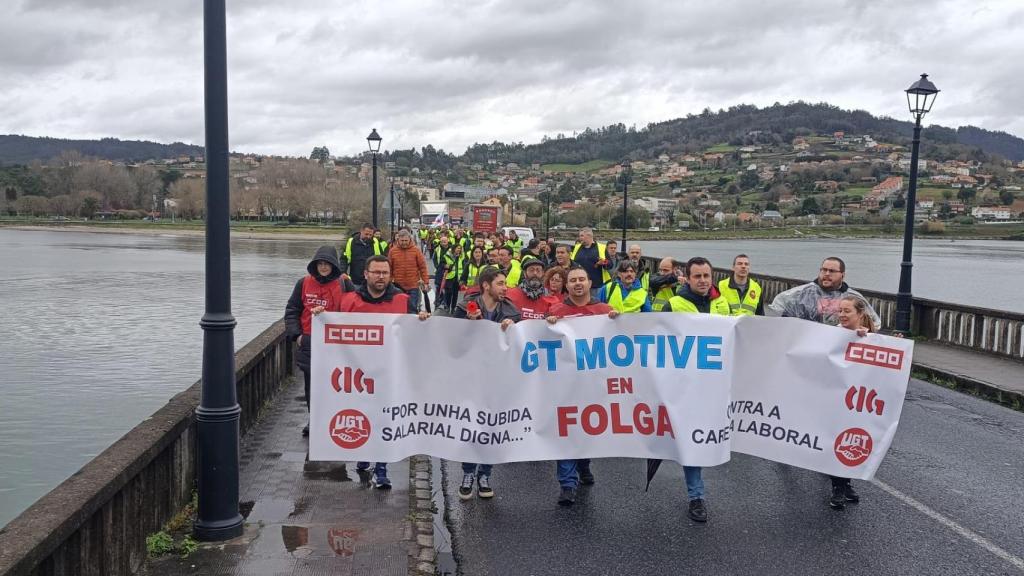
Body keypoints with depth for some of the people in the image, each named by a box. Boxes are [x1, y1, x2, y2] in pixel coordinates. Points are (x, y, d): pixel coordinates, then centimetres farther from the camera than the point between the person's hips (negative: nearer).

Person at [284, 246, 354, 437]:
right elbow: (292, 310, 9)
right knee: (311, 384, 11)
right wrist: (296, 334, -1)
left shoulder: (343, 285, -2)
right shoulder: (304, 283, 4)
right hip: (308, 342, 3)